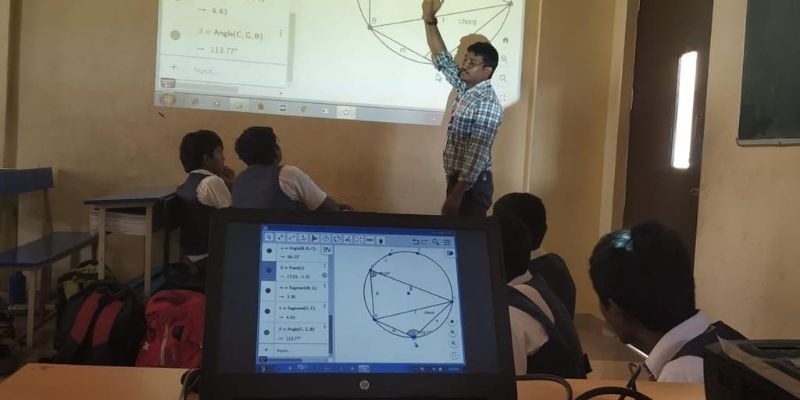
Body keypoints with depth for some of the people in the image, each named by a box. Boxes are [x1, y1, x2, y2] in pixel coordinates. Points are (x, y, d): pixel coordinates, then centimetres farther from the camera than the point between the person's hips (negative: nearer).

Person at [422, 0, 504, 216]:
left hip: (472, 184, -9)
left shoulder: (488, 105, -19)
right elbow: (442, 59, 15)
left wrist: (458, 192, -28)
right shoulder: (466, 87, 7)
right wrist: (429, 19, 7)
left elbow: (477, 154, -25)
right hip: (457, 178, 9)